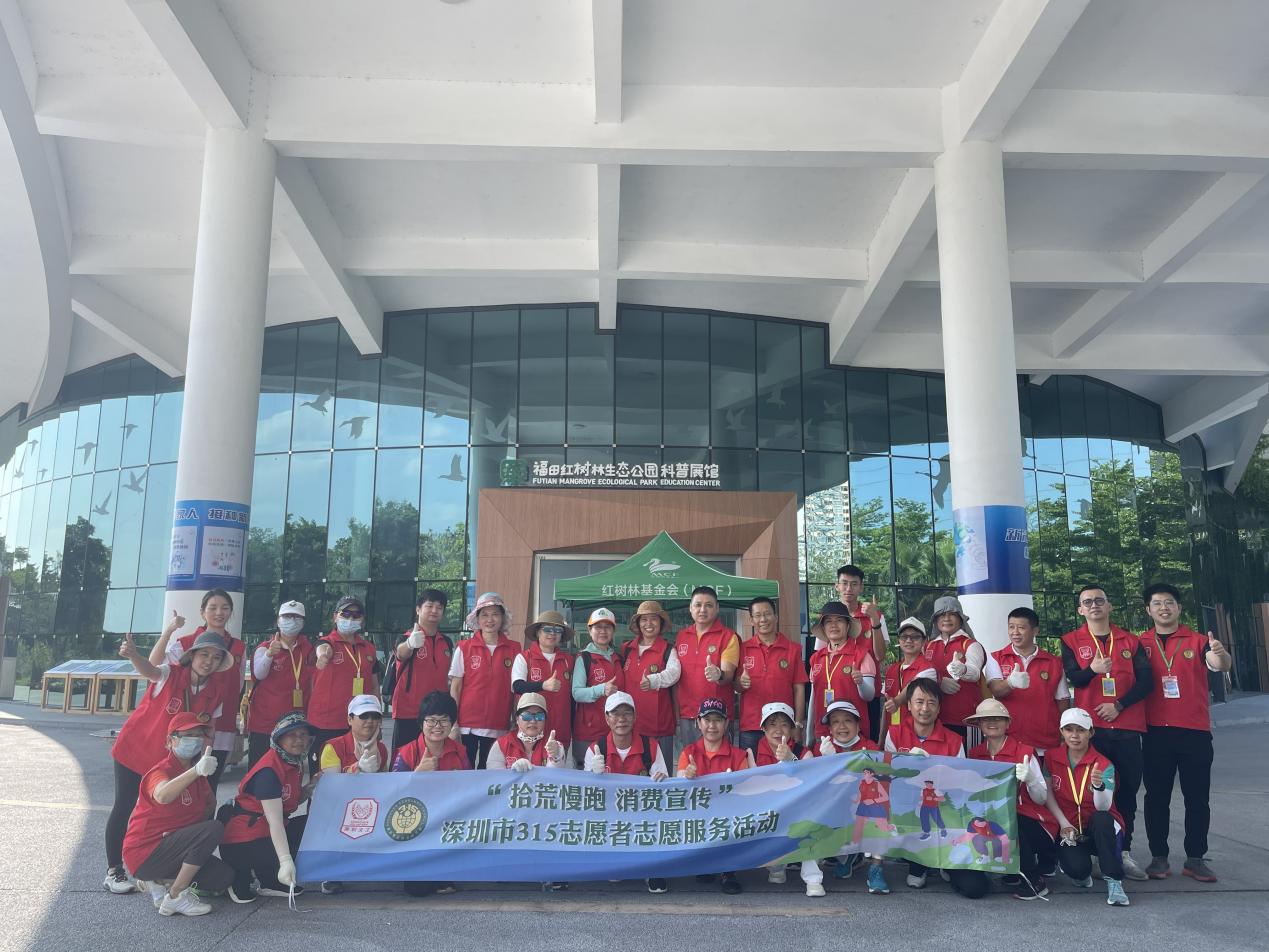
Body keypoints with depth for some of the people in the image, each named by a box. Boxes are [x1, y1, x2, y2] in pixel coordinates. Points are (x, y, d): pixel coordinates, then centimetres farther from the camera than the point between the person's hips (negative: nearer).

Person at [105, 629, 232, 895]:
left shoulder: (217, 691, -9)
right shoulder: (170, 675, -23)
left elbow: (208, 726, 5)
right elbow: (149, 669, -46)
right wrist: (132, 654, -67)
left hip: (170, 760, 4)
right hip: (134, 750, -4)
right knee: (124, 807, 2)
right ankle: (113, 871, 16)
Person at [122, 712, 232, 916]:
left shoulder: (195, 773, 6)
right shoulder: (161, 770, -19)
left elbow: (210, 803, 15)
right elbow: (162, 796, -44)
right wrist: (197, 771, -59)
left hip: (168, 847, 8)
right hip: (145, 853, -8)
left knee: (223, 876, -4)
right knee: (213, 829, -27)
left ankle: (160, 881, 8)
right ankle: (176, 897, -17)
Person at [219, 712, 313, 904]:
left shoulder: (295, 763, 6)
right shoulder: (269, 771, -22)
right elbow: (274, 821, -29)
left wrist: (309, 788, -5)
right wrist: (285, 861, -36)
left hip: (268, 833, 10)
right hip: (242, 840, -10)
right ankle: (243, 874, 3)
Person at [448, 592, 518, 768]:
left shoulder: (513, 649, 3)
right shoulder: (464, 648, 1)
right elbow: (455, 688, 2)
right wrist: (453, 724, -2)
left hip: (498, 726, 1)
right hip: (467, 725, -1)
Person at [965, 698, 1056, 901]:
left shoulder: (1025, 752, -5)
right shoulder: (975, 755, 7)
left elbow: (1042, 799, -5)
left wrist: (1029, 779, -24)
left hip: (1030, 825, -3)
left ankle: (1034, 880, -11)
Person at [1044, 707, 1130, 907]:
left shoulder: (1103, 764, -10)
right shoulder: (1051, 758, -1)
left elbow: (1103, 807, -23)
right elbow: (1048, 794, 1)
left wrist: (1099, 786, -44)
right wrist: (1064, 823, -10)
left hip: (1099, 829, -1)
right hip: (1069, 829, 2)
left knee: (1102, 818, -38)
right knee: (1076, 868, -29)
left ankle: (1114, 882, -23)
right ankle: (1082, 873, 13)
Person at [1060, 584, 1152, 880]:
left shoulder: (1131, 641, 12)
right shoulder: (1071, 641, 7)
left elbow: (1146, 680, 3)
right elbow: (1073, 678, -6)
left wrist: (1119, 705, -10)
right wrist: (1092, 670, -28)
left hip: (1127, 726, 2)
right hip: (1091, 726, -2)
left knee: (1128, 790, 5)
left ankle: (1124, 852, 16)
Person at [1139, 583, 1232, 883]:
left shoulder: (1198, 641, 3)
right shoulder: (1141, 644, 4)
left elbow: (1222, 666, -13)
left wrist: (1220, 653, -34)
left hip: (1195, 731, 0)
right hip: (1156, 731, 0)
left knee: (1197, 797, 5)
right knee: (1157, 797, 6)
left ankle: (1195, 858, 15)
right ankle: (1159, 857, 14)